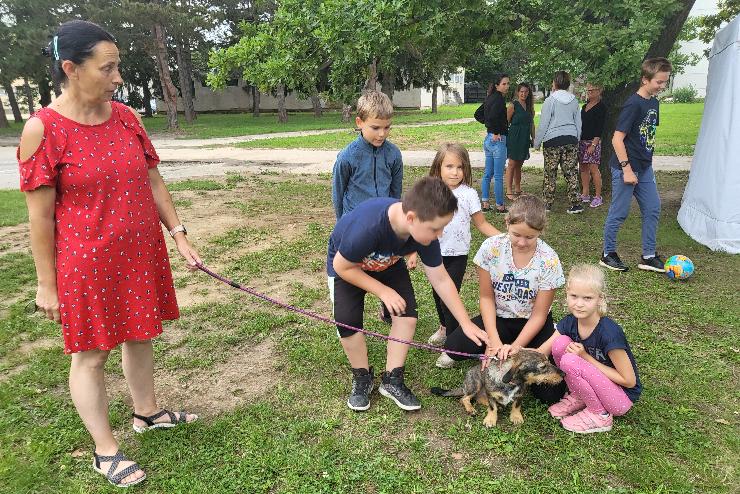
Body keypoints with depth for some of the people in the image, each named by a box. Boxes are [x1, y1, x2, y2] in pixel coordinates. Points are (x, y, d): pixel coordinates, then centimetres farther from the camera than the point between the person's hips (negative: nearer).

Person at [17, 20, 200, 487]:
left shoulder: (127, 117, 1)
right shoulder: (43, 129, -13)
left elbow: (153, 181, 8)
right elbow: (40, 215, -11)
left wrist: (179, 235, 5)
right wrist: (47, 284, -7)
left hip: (142, 253, 5)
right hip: (87, 262, -5)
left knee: (140, 336, 19)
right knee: (91, 355, 9)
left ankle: (147, 412, 41)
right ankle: (106, 451, 26)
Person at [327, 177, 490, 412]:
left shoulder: (425, 231, -28)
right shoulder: (367, 226, -44)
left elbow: (441, 281, -16)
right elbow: (342, 267, -26)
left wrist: (466, 324, -13)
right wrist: (383, 291, -24)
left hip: (387, 263, 4)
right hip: (346, 263, -3)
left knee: (407, 312, -12)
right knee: (347, 321, -18)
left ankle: (392, 379, 4)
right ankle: (362, 378, 7)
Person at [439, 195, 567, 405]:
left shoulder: (549, 261, -20)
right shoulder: (491, 248, -17)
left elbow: (538, 315, -13)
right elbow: (487, 297, -10)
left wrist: (515, 347, -26)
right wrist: (494, 340, -22)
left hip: (531, 324, -1)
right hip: (498, 318, 1)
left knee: (551, 394, -16)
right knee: (454, 345, -28)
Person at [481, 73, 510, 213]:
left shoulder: (490, 98, 12)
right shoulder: (499, 99, -14)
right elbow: (492, 116, -29)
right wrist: (496, 132, -16)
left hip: (488, 139, 9)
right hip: (498, 139, -9)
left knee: (488, 173, 13)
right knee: (498, 176, -2)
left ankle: (485, 203, 18)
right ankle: (500, 206, 5)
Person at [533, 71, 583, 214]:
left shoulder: (550, 100, -8)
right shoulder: (574, 101, 9)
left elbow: (543, 124, -7)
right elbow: (578, 123, 15)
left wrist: (537, 142, 1)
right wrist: (576, 140, 24)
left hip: (552, 140, -4)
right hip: (571, 139, 5)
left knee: (550, 174, 4)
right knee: (571, 172, 5)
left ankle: (547, 203, 10)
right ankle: (576, 203, 3)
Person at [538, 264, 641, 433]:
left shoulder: (609, 332, -28)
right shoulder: (569, 323, -9)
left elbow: (629, 381, -20)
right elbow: (540, 354, -9)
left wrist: (586, 357, -21)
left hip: (622, 397, -6)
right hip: (599, 383, 6)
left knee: (571, 361, -28)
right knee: (560, 343, -15)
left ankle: (599, 415, -7)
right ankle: (578, 398, 4)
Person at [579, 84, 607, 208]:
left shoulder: (601, 107, -7)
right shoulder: (585, 106, 15)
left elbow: (600, 128, -12)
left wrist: (593, 144, -19)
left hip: (593, 141, -8)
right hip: (582, 140, 8)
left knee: (593, 169, -9)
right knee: (583, 168, 8)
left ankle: (598, 197, -1)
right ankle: (585, 195, 16)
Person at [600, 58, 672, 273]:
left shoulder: (654, 102, 9)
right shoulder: (633, 104, -17)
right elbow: (617, 139, -20)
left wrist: (647, 162, 17)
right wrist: (627, 169, -21)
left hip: (644, 168, 9)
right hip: (626, 168, -9)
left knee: (653, 209, 9)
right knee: (619, 213, 1)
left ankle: (648, 256, 18)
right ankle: (608, 254, 16)